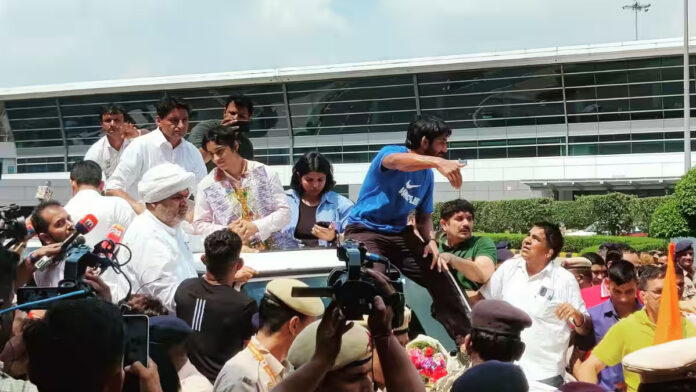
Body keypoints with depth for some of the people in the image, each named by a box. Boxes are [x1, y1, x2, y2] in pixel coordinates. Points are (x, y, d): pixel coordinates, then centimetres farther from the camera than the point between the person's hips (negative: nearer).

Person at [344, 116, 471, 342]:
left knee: (440, 277, 0)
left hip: (400, 234, 7)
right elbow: (398, 161, -39)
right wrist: (438, 162, -58)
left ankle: (464, 338, 11)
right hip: (366, 231, -7)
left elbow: (424, 216, 15)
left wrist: (430, 241, -8)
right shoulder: (390, 152, -13)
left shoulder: (427, 175, 10)